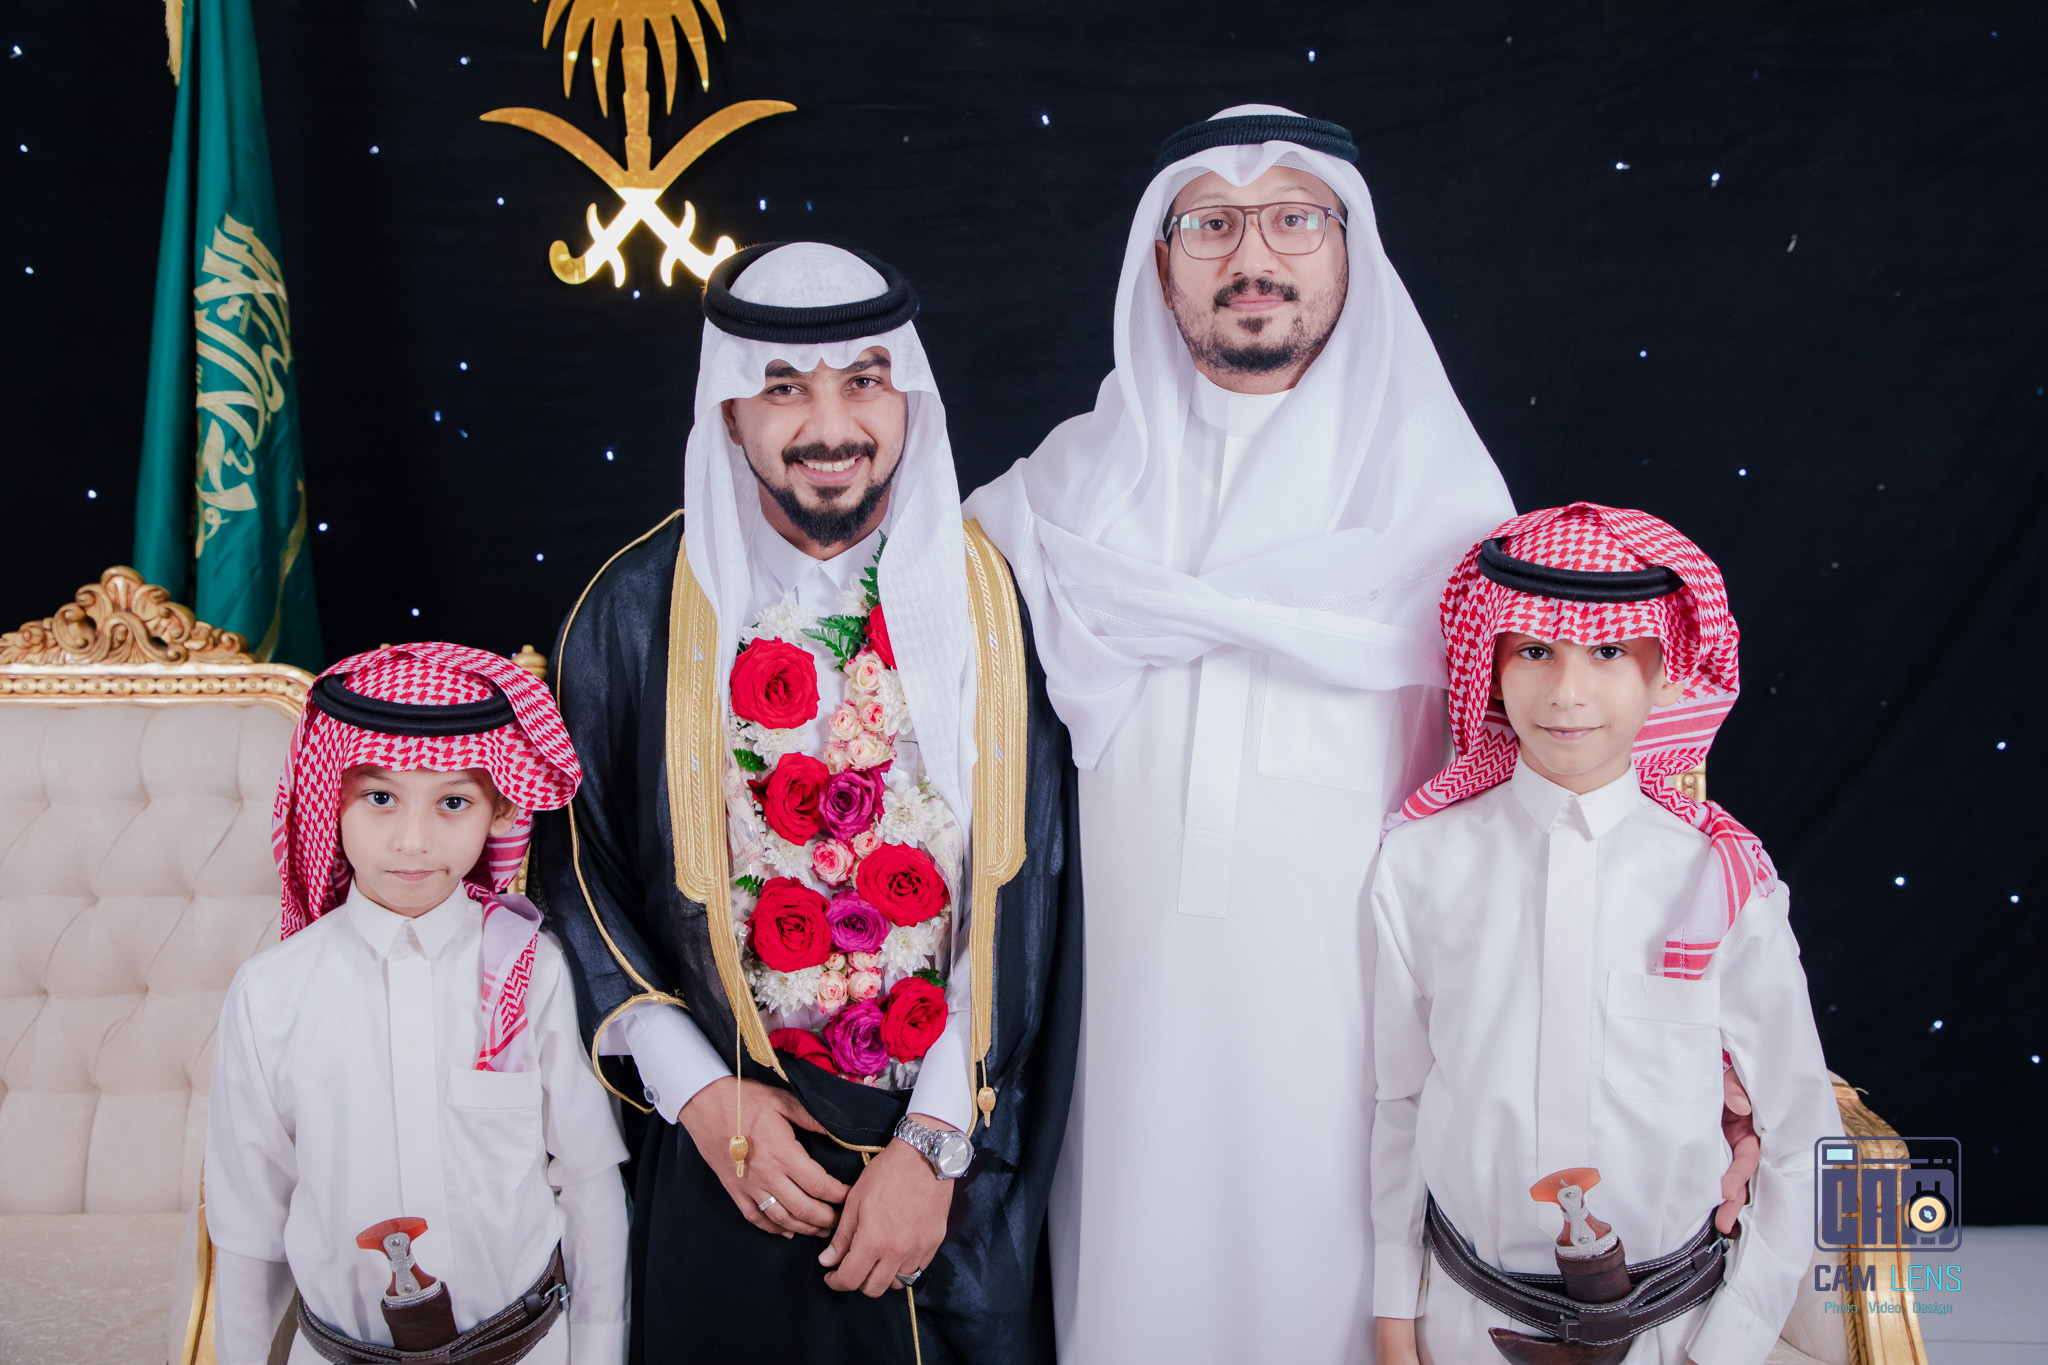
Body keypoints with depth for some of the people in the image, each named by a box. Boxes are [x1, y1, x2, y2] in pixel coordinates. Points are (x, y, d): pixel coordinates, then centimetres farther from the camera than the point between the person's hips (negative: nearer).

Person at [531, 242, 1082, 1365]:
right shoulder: (639, 611, -7)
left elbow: (1021, 893, -7)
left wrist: (937, 1142, -11)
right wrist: (697, 1094, -9)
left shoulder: (988, 602, -6)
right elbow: (574, 870, -1)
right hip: (722, 1156, 0)